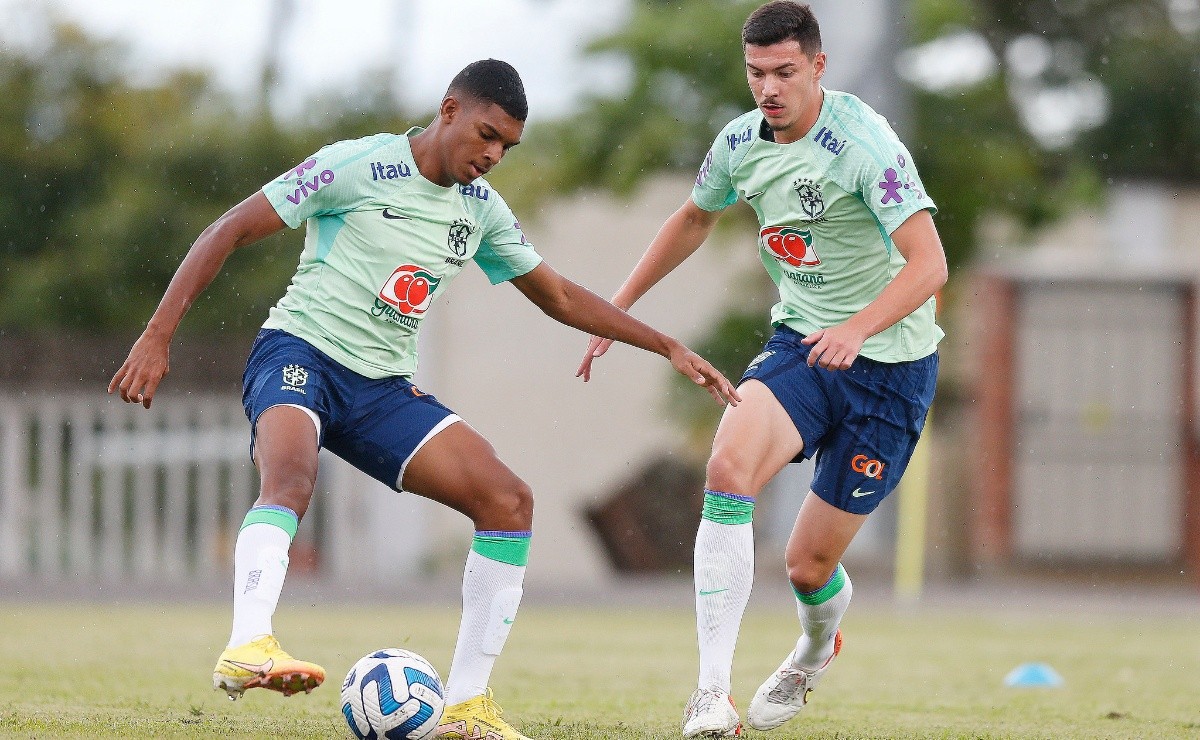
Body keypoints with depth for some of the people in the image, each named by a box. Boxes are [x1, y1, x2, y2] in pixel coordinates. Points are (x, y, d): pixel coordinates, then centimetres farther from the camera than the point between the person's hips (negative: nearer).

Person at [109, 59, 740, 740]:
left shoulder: (481, 208, 12)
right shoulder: (357, 166, -9)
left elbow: (559, 297, 25)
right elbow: (230, 231, -7)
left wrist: (668, 347, 20)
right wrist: (158, 337, -13)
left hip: (384, 389, 6)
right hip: (300, 353, -6)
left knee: (509, 500, -9)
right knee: (292, 478, -39)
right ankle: (248, 648, -56)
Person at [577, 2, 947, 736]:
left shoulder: (864, 144, -21)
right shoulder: (741, 143, 0)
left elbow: (928, 263, -29)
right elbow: (693, 220, 22)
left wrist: (857, 329, -44)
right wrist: (617, 308, 21)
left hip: (890, 362, -5)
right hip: (801, 344, 5)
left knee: (809, 566, -1)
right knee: (730, 464, -27)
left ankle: (816, 648, 41)